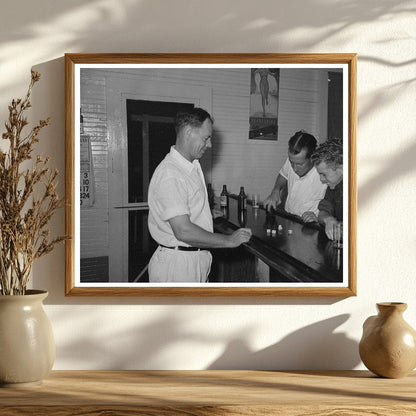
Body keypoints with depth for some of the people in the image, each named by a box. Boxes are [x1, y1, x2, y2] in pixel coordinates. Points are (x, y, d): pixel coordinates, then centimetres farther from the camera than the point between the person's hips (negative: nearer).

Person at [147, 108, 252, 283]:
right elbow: (183, 231, -28)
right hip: (176, 264, -10)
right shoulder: (170, 175, -23)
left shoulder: (193, 166, 11)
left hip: (197, 261, 10)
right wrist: (229, 240, -21)